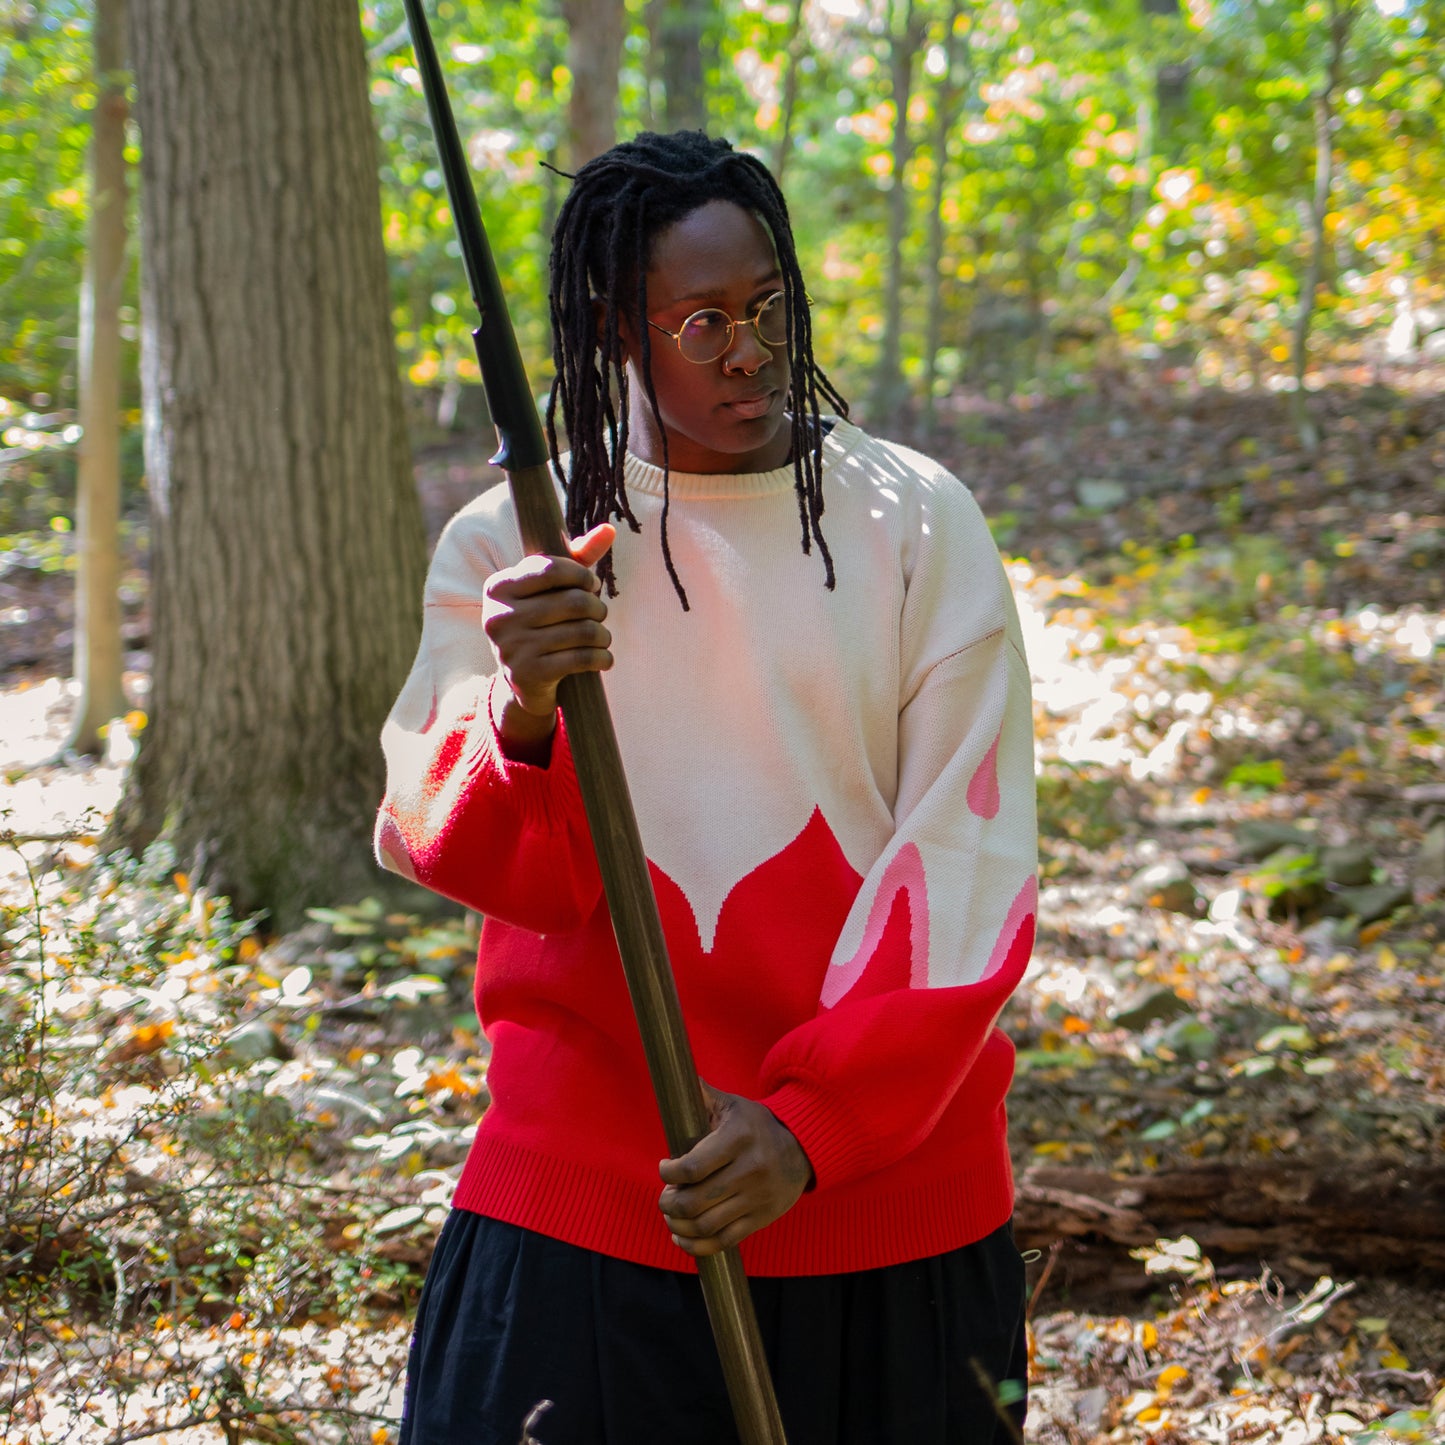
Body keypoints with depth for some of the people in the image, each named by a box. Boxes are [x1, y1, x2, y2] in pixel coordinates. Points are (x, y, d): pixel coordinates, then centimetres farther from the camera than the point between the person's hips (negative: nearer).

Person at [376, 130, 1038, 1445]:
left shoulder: (915, 525, 0)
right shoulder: (509, 545, 1)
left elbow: (965, 863, -5)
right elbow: (442, 843, -8)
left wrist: (811, 1123, -14)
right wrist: (520, 719, -30)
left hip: (887, 1186, 1)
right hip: (589, 1187, 0)